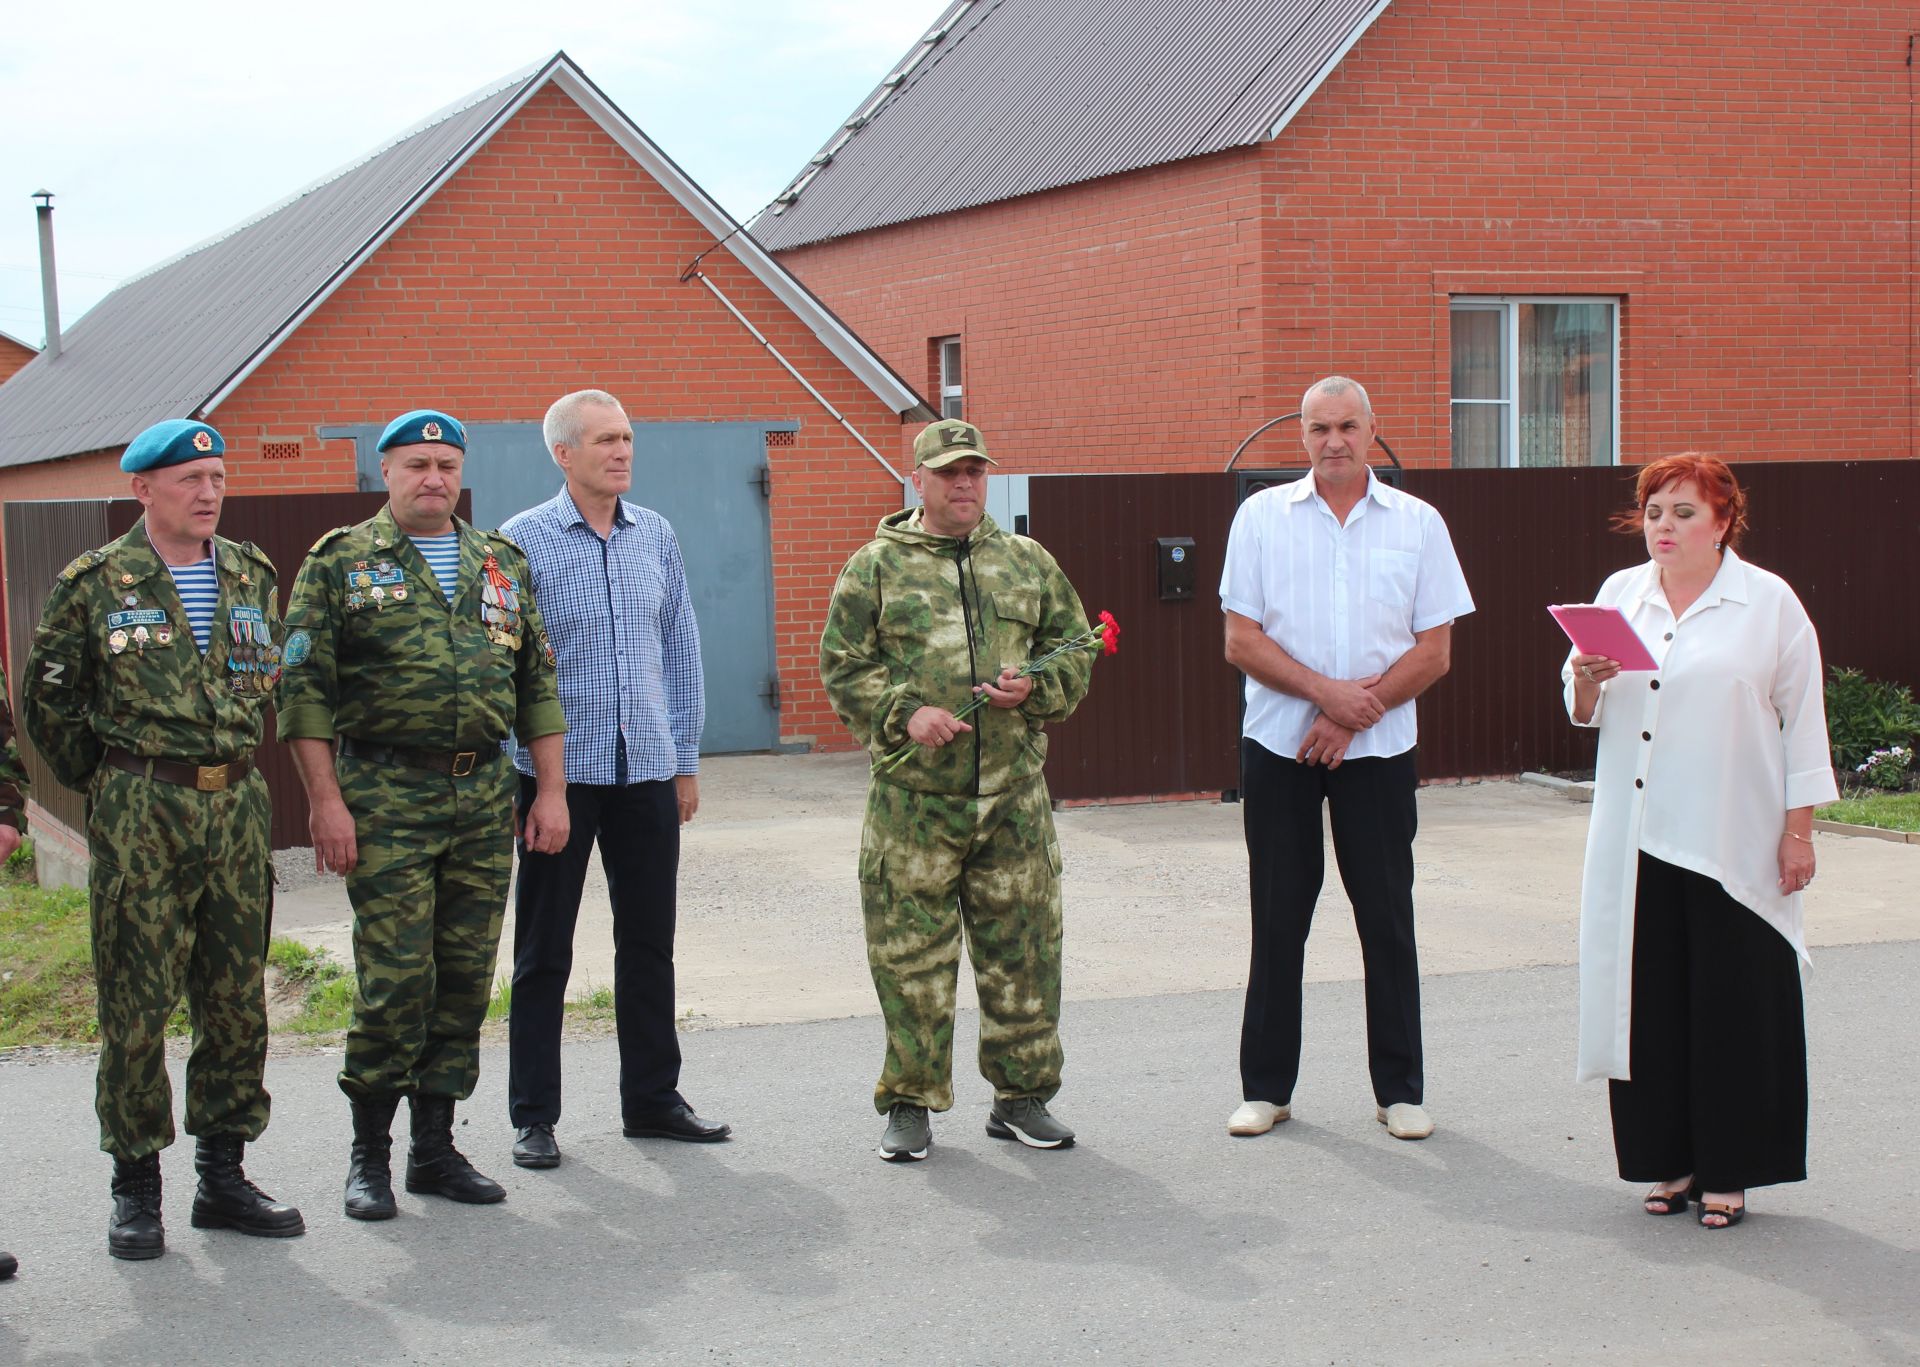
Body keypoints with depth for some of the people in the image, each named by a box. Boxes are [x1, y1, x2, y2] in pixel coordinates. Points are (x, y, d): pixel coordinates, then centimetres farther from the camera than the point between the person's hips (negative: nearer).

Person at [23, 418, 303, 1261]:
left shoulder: (252, 576, 10)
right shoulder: (94, 583, -2)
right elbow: (48, 700, 4)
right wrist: (109, 787, 7)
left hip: (238, 804, 4)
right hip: (139, 815, -4)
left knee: (237, 996, 7)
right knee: (137, 1002, -2)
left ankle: (223, 1175, 18)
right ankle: (135, 1189, 9)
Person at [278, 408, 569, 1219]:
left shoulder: (502, 564, 14)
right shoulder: (341, 561, 1)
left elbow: (538, 681, 16)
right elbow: (305, 689, -4)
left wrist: (551, 789, 9)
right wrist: (326, 801, -11)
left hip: (486, 795, 5)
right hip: (386, 796, -4)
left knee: (466, 976, 6)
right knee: (395, 977, -7)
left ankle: (435, 1146, 17)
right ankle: (368, 1153, 7)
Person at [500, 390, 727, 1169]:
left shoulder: (655, 535, 8)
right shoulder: (523, 541, -5)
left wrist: (685, 758, 11)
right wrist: (519, 769, -7)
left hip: (646, 769, 4)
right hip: (560, 772, -4)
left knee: (649, 942, 11)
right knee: (544, 950, 4)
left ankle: (653, 1099, 23)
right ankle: (533, 1117, 13)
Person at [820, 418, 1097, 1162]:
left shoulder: (1029, 563, 14)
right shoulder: (875, 567, 5)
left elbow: (1075, 650, 15)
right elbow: (843, 665, 1)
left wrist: (1036, 687, -5)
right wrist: (905, 713, -14)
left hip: (1015, 793, 3)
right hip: (912, 797, -3)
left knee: (1023, 947, 7)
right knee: (911, 953, 0)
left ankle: (1021, 1095, 20)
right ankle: (910, 1104, 12)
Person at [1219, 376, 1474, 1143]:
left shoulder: (1416, 524, 2)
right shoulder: (1262, 517, 2)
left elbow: (1435, 651, -1)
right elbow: (1241, 642, -3)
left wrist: (1356, 711, -11)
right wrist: (1325, 691, -15)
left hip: (1378, 749, 0)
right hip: (1278, 747, 0)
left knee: (1387, 919, 3)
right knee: (1277, 920, 6)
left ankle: (1400, 1090, 12)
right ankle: (1265, 1086, 15)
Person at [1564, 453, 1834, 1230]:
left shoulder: (1769, 603, 0)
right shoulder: (1620, 594, 11)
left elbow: (1802, 722, 0)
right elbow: (1582, 713, 15)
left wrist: (1799, 830, -5)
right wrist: (1587, 678, -8)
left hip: (1733, 842, -4)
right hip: (1637, 841, 4)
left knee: (1732, 1004, 1)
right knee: (1650, 1002, 7)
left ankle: (1728, 1173, 11)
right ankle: (1669, 1162, 19)